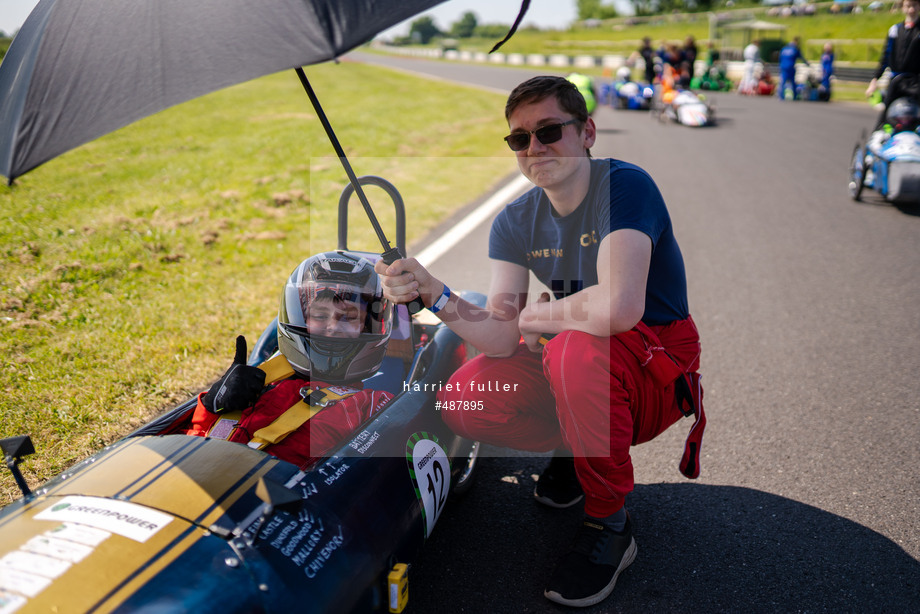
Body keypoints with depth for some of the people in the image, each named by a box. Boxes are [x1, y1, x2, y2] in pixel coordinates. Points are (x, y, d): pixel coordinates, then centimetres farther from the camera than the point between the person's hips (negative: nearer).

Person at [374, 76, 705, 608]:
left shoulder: (625, 185, -19)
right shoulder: (515, 222, 0)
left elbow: (618, 308, -35)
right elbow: (502, 339, -10)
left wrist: (536, 314, -17)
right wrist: (433, 293, -26)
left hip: (659, 370, -5)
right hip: (575, 369, 6)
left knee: (575, 350, -38)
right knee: (464, 398, -17)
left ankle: (610, 524, -13)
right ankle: (577, 449, 13)